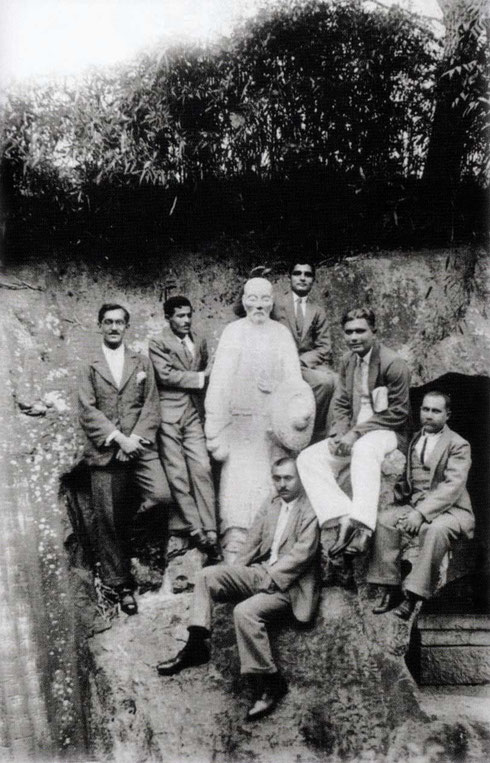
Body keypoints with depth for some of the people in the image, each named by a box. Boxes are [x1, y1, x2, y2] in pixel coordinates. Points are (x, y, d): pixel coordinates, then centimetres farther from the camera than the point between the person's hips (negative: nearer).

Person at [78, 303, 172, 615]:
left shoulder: (142, 362, 14)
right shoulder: (90, 367, 10)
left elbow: (152, 405, 6)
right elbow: (88, 411, -1)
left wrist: (135, 439, -9)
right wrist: (118, 438, -13)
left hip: (141, 446, 1)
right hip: (105, 450, -1)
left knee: (163, 497, -22)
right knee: (109, 520, 1)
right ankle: (121, 585, 14)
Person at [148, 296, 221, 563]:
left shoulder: (199, 341, 16)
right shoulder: (158, 344, -1)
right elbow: (166, 375, -13)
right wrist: (199, 378, -10)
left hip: (194, 413, 4)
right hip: (169, 415, -4)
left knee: (202, 469, -5)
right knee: (177, 474, -4)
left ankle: (209, 532, -5)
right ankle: (195, 528, 3)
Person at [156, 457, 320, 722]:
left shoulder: (312, 510, -6)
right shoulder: (269, 504, 17)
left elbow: (301, 554, -13)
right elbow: (252, 542, 15)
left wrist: (269, 579, -16)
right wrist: (234, 576, 3)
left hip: (287, 583, -7)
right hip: (261, 572, 7)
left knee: (245, 611, -31)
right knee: (207, 575, -12)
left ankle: (269, 682, -17)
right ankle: (195, 646, -9)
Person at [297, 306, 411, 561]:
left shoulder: (393, 364, -11)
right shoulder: (347, 361, 11)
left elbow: (398, 413, -12)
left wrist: (356, 433, -18)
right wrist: (339, 434, -6)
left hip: (386, 433, -7)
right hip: (352, 435, 7)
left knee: (363, 449, -41)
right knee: (307, 458, -14)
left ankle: (362, 528, -44)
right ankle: (343, 519, -28)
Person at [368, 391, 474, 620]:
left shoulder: (458, 445, -3)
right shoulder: (414, 441, 15)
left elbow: (453, 486, -16)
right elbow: (407, 480, 21)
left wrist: (422, 513, -26)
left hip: (451, 509, -5)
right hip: (416, 506, 5)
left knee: (436, 529, -37)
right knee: (385, 519, -22)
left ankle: (414, 594, -29)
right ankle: (391, 589, -16)